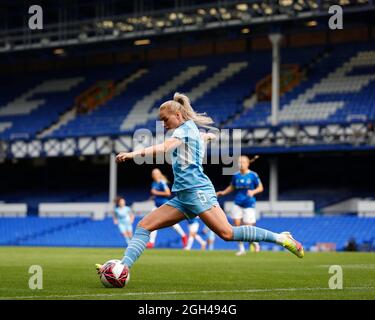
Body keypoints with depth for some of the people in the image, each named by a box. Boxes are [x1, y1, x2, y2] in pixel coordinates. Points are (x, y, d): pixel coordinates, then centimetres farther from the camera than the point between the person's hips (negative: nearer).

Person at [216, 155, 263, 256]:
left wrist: (253, 192, -20)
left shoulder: (253, 175, -6)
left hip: (249, 204, -4)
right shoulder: (236, 175, 5)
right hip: (237, 204, 4)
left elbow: (260, 188, -1)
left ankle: (254, 242, 26)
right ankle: (241, 248, 6)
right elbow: (232, 187, 21)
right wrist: (223, 192, 6)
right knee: (237, 225, -5)